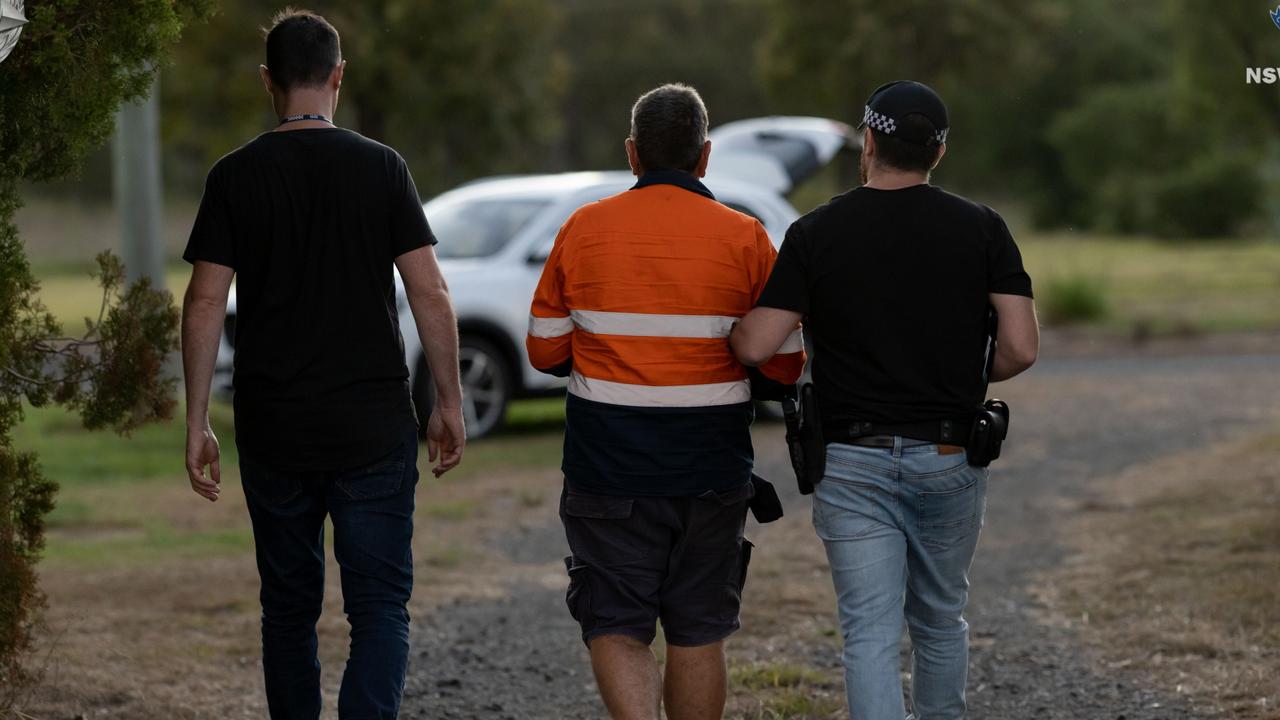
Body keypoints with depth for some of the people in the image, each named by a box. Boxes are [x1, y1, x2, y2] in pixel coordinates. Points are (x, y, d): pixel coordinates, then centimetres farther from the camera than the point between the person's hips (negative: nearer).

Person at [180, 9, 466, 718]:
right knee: (380, 607, -1)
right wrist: (449, 402, 6)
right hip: (374, 427, -1)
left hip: (273, 431, 2)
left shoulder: (235, 176, -1)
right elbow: (429, 294, -3)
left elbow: (205, 303, -4)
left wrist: (196, 423, 1)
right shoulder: (381, 168, -2)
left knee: (288, 605, 15)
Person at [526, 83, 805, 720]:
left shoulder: (584, 230, -2)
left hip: (608, 470, -1)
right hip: (711, 474, 1)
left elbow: (545, 351, 3)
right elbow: (785, 365, -2)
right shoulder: (744, 237, -4)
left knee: (616, 627, 3)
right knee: (697, 632, 13)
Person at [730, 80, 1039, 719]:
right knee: (941, 622, 20)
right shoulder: (981, 229, -2)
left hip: (853, 462, -2)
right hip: (949, 458, 2)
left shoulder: (816, 233, -5)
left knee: (870, 633, -3)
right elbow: (1021, 348, -8)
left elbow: (755, 347, -11)